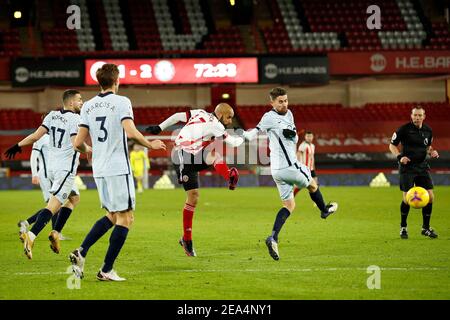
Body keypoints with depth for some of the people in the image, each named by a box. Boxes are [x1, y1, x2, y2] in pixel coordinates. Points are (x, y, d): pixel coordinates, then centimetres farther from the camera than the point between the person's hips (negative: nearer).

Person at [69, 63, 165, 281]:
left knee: (112, 216, 19)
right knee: (125, 218, 1)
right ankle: (106, 270, -2)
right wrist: (150, 144, -3)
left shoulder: (88, 106, 8)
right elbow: (131, 133, -20)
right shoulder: (121, 102, -8)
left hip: (99, 169, 7)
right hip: (118, 169, -7)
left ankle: (81, 252, 3)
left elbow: (78, 143, 7)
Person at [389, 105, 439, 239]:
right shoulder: (404, 129, -9)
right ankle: (403, 227, 12)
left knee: (430, 196, -2)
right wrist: (399, 156, -17)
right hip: (407, 167, -5)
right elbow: (392, 145, 0)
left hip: (422, 167, 5)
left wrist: (432, 152, -1)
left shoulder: (428, 131, 5)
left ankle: (426, 227, 13)